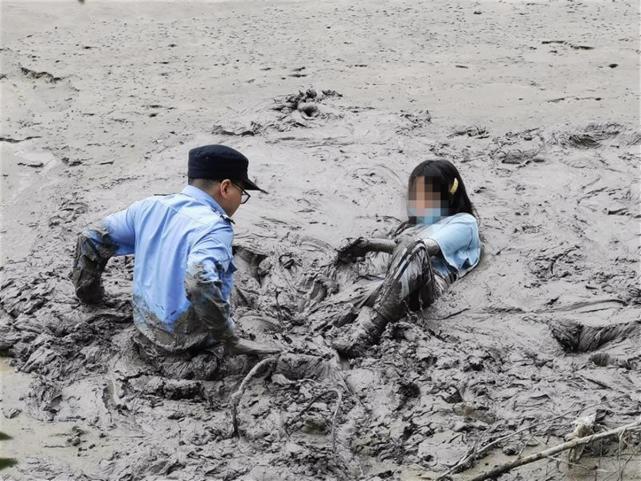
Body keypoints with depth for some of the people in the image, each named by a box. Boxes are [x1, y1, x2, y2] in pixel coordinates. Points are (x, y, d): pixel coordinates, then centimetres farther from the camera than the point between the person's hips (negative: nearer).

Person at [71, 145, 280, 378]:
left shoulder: (150, 206, 2)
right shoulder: (213, 227, -21)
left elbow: (91, 238, 9)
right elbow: (199, 281, -39)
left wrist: (90, 296, 22)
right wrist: (230, 339, -27)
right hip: (187, 348, -8)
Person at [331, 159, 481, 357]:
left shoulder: (464, 222, 19)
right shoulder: (416, 222, 41)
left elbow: (425, 247, -1)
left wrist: (373, 244, -6)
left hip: (433, 283, -6)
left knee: (414, 248, -37)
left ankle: (371, 327, -52)